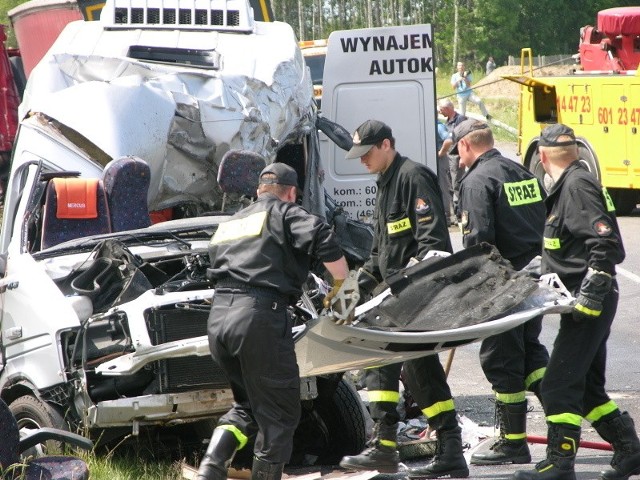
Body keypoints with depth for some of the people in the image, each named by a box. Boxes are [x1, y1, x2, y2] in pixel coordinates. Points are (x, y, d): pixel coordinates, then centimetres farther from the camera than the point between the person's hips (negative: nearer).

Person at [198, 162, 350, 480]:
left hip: (218, 320, 7)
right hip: (259, 316, -7)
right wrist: (341, 285, 5)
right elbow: (324, 241, -9)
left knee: (248, 404, 22)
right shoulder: (284, 213, 7)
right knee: (279, 413, 5)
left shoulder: (229, 224, 29)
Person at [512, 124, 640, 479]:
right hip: (589, 303, 11)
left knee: (559, 385, -9)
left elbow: (606, 245, -23)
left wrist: (588, 297, -25)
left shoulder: (578, 185, -16)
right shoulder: (569, 184, 16)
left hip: (589, 305, -11)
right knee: (587, 387, 16)